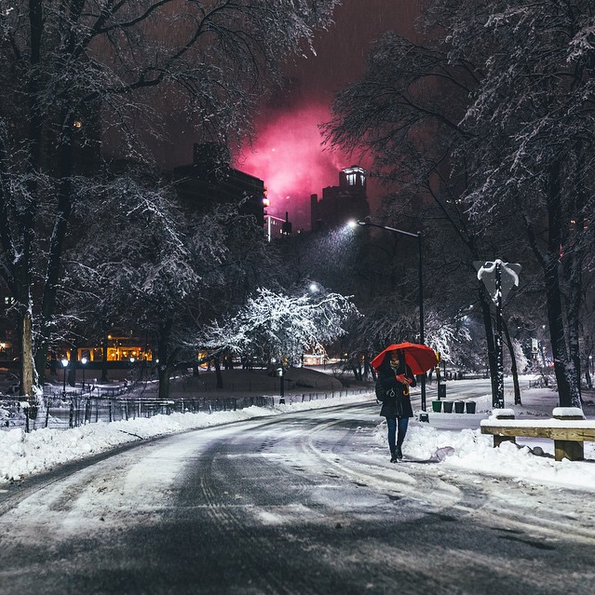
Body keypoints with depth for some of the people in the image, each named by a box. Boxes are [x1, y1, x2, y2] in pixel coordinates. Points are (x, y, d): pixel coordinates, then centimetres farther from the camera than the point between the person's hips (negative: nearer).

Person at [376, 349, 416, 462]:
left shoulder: (405, 367, 9)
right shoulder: (384, 368, 2)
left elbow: (414, 383, 6)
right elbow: (382, 382, -14)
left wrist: (409, 380, -17)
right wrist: (396, 378, -24)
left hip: (404, 403, 2)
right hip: (390, 403, -2)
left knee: (403, 429, 2)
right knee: (392, 429, -2)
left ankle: (398, 447, 29)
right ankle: (393, 454, 6)